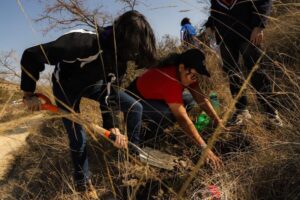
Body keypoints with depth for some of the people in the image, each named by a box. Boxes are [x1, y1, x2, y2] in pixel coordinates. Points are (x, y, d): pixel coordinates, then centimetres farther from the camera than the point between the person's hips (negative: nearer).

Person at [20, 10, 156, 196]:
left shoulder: (119, 58, -21)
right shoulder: (81, 42, -43)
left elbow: (110, 94, -19)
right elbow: (31, 55, -35)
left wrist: (114, 127, -30)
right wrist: (29, 94, -25)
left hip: (91, 83, 5)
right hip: (66, 88, -5)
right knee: (78, 137, -1)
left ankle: (133, 149, 20)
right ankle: (82, 179, 27)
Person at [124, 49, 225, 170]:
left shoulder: (186, 74, -11)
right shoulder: (169, 79, -37)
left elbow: (201, 98, -5)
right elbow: (182, 118, -39)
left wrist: (218, 121, -11)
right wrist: (204, 147, -37)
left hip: (154, 98, 9)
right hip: (134, 101, -8)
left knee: (189, 99, -3)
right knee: (170, 113, -33)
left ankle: (152, 132, 6)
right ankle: (133, 144, -13)